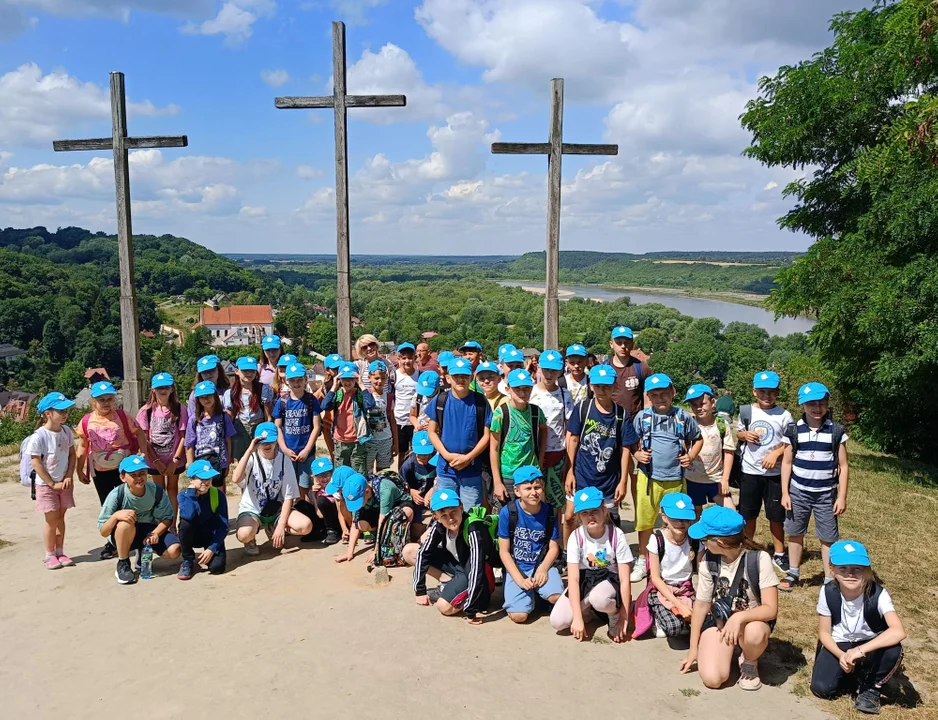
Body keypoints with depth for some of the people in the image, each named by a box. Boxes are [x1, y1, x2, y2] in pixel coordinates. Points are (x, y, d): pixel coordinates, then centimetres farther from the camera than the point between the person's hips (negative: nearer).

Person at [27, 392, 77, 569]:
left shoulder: (66, 431, -3)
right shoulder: (38, 436, -20)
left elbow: (72, 455, 5)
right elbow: (36, 463, -17)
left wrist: (69, 477, -6)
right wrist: (52, 484, -13)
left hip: (64, 482, 5)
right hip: (46, 484, -5)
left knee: (60, 517, 12)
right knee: (51, 519, 3)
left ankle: (60, 552, 22)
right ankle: (49, 555, 17)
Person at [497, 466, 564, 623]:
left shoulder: (549, 512, -5)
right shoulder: (507, 512, -12)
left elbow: (554, 548, 0)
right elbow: (504, 551, -7)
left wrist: (543, 569, -19)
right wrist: (520, 580, -17)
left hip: (541, 565, 2)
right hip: (516, 568, -1)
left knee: (556, 597, -27)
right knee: (519, 615, -19)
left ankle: (537, 592, 8)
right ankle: (530, 594, 15)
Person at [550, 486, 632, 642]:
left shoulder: (616, 535, -17)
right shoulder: (576, 537, -14)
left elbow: (625, 580, -15)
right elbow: (573, 578, -17)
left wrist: (624, 618, -16)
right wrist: (578, 617, -25)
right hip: (584, 579, 3)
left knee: (599, 598, -40)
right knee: (557, 621, -19)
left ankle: (614, 614, -4)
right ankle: (588, 606, 9)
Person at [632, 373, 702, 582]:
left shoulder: (683, 417, 1)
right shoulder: (642, 417, 0)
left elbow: (698, 439, 15)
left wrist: (691, 456, 0)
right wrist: (637, 454, -10)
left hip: (675, 479, 0)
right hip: (649, 477, 0)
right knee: (645, 520, 8)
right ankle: (642, 561, 26)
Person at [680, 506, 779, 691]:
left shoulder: (759, 559, -24)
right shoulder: (708, 561, -14)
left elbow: (771, 609, -24)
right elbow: (701, 605, -4)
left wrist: (739, 618, -42)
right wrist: (693, 648, 2)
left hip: (752, 619, -2)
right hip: (718, 620, 2)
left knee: (754, 633, -40)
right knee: (712, 678, -20)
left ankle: (749, 662, -2)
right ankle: (729, 648, 14)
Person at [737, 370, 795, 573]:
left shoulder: (784, 415, -5)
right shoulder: (746, 411, 0)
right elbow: (738, 433, 12)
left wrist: (776, 453, -19)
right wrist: (744, 435, -10)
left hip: (775, 473, -1)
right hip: (750, 472, 1)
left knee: (776, 516, 10)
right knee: (748, 515, 11)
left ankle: (779, 554, 26)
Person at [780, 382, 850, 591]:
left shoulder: (836, 431, -5)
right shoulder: (794, 431, -5)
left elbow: (843, 466, -1)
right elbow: (787, 463, 1)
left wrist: (842, 496, -5)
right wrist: (784, 493, -2)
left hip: (826, 494, -1)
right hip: (798, 491, 1)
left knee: (828, 538, 4)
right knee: (795, 533, 13)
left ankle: (830, 580, 17)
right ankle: (793, 573, 29)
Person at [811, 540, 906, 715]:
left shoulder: (877, 594, -25)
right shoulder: (828, 592, -20)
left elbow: (898, 632, -41)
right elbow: (824, 632, -9)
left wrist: (860, 650, -45)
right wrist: (840, 655, -29)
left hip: (869, 645, -1)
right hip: (839, 645, 1)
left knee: (893, 651, -35)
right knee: (821, 688, -21)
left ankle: (870, 687, -5)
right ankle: (854, 674, 13)